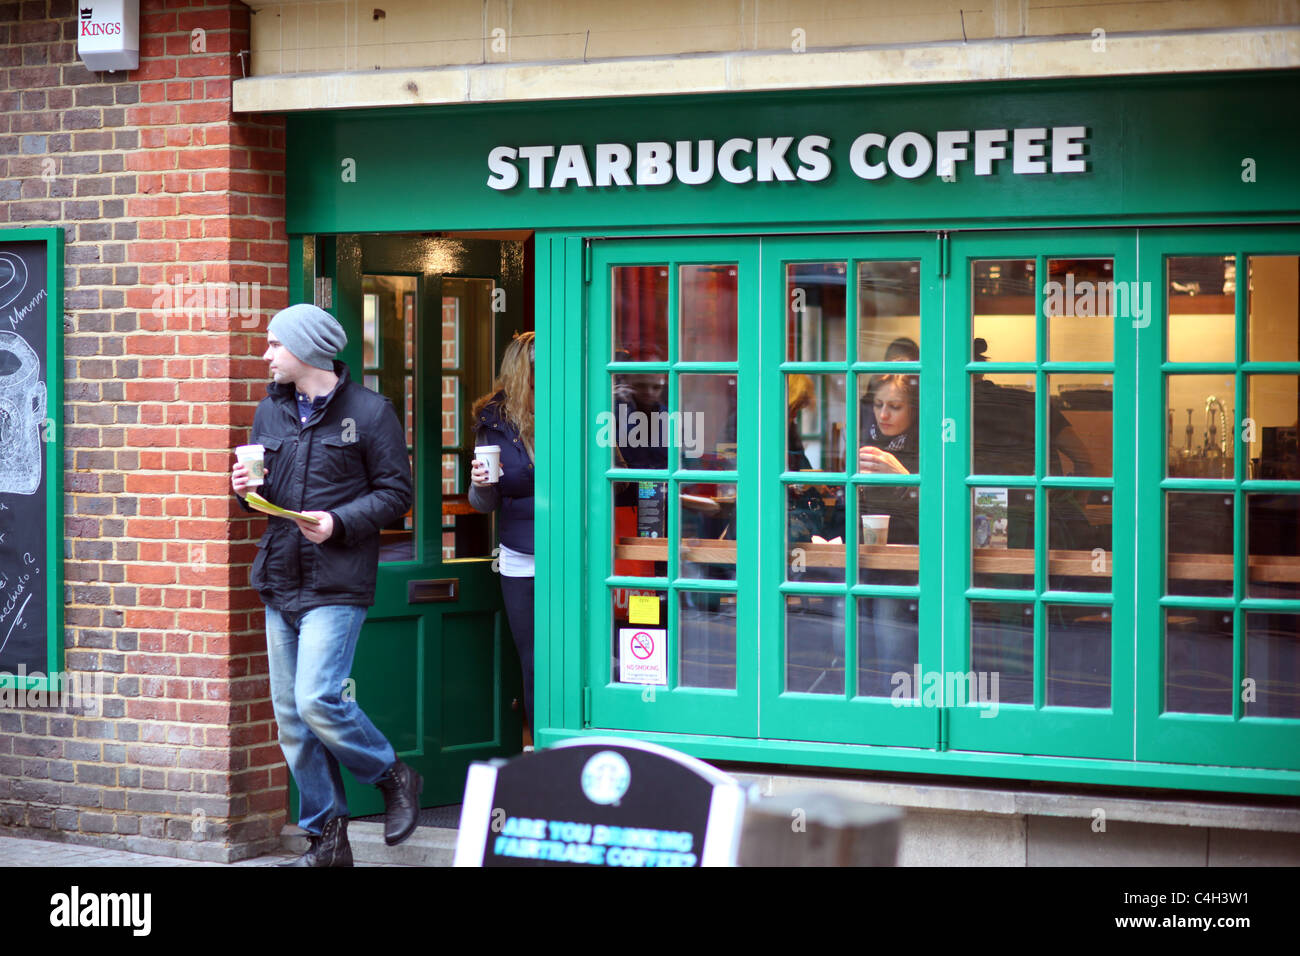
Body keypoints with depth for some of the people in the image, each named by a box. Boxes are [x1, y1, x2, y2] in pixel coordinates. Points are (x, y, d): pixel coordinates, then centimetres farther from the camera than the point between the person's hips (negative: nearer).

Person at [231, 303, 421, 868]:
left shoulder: (369, 412, -4)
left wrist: (339, 522, -17)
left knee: (318, 700, -18)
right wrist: (246, 488, -2)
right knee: (290, 716, 5)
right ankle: (327, 839, 15)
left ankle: (394, 778, 8)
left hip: (336, 585, -6)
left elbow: (396, 493, -5)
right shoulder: (270, 411, 13)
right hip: (280, 582, 6)